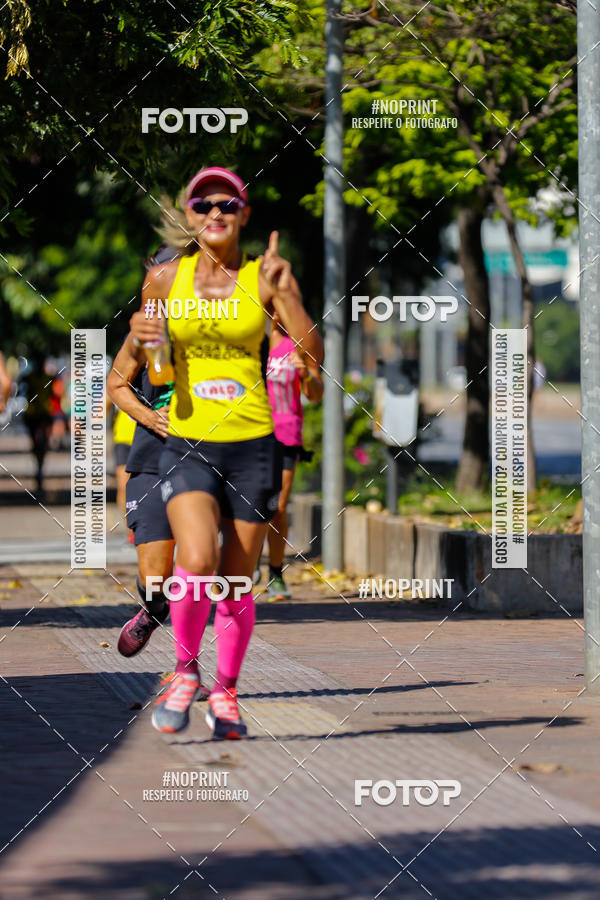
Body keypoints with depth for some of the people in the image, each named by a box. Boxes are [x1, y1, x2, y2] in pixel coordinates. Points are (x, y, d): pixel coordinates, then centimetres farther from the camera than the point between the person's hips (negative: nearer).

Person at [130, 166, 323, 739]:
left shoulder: (265, 277, 0)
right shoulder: (165, 278, 3)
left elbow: (314, 355, -9)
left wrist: (281, 289, -20)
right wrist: (139, 335, -8)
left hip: (252, 445, 1)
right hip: (186, 446, -1)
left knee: (237, 583, 5)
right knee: (197, 562, -22)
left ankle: (225, 692, 26)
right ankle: (185, 671, 2)